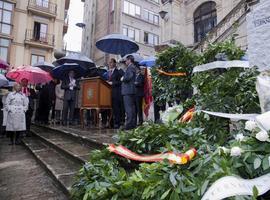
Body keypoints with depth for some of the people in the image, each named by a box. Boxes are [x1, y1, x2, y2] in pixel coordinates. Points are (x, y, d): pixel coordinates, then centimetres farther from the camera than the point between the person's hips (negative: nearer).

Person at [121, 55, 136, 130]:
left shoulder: (131, 67, -9)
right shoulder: (132, 67, 22)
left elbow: (128, 77, -21)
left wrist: (123, 79, -5)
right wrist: (123, 78, 10)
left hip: (128, 90, -11)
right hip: (130, 90, 11)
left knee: (128, 108, -10)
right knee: (131, 107, 12)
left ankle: (129, 124, -8)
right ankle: (133, 124, 18)